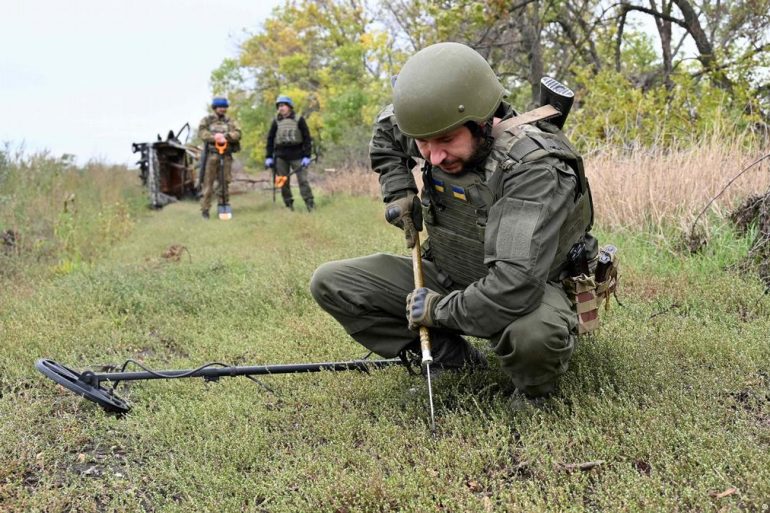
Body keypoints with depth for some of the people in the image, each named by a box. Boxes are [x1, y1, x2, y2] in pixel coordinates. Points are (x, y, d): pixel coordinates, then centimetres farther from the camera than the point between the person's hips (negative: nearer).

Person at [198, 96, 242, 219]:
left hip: (226, 155, 2)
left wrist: (224, 136, -18)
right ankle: (205, 209, -2)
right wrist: (215, 138, -22)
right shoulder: (207, 120, 7)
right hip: (211, 155, -2)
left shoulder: (230, 121, 11)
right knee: (208, 182, -4)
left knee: (224, 182, 7)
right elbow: (202, 133, -8)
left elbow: (237, 134, -3)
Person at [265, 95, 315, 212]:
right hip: (281, 156, 3)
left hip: (297, 155, -3)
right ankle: (289, 205, 11)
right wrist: (269, 157, 5)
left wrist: (306, 156, -7)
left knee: (303, 180, -8)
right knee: (283, 182, 3)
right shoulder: (276, 121, 9)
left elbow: (307, 138, 0)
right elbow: (270, 139, 12)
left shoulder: (299, 120, 1)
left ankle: (310, 205, -6)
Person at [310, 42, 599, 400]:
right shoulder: (438, 133, -12)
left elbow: (516, 286, -40)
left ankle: (534, 393, -5)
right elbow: (386, 126, 14)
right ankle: (454, 360, -1)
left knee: (536, 335, -43)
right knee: (330, 283, -6)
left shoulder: (533, 167, -32)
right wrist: (397, 192, 2)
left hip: (525, 293, -6)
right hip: (446, 276, 6)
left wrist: (440, 309, -25)